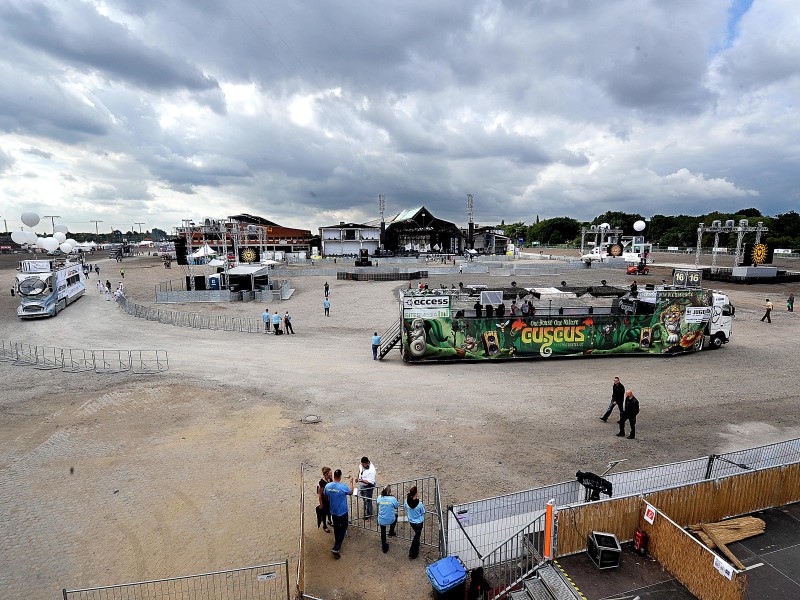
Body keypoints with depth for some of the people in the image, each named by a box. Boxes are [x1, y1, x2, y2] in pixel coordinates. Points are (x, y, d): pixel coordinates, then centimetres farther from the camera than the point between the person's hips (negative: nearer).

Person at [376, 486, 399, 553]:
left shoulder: (379, 497, -13)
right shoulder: (393, 499, -21)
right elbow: (397, 506, -3)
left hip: (381, 520, 2)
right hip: (390, 520, -2)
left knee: (383, 532, 30)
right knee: (395, 515, 33)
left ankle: (384, 547, 39)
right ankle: (391, 533, 43)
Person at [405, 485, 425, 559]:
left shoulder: (407, 501, -22)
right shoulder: (419, 504, -31)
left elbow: (406, 511, -3)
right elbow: (422, 513, -13)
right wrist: (423, 520, 8)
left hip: (411, 522, 4)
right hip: (419, 522, -4)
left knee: (417, 534, 29)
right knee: (417, 537, 17)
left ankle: (416, 549, 48)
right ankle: (412, 553, 26)